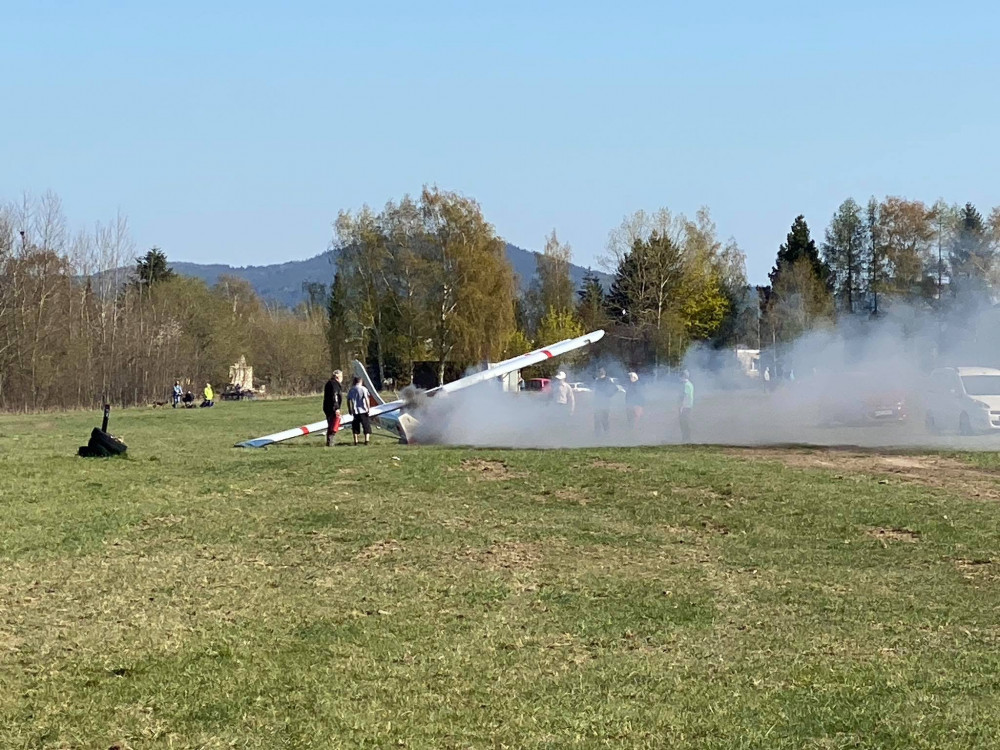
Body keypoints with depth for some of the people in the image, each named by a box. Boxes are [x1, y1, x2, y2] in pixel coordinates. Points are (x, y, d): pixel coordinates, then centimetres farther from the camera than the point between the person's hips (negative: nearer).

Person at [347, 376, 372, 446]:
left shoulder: (351, 390, 6)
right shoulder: (363, 389, -5)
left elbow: (349, 400, 6)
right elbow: (366, 399, -12)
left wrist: (350, 410, 14)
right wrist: (368, 408, -6)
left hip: (355, 411, 3)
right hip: (363, 411, -3)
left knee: (355, 426, 10)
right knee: (366, 425, 5)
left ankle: (356, 440, 8)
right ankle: (366, 439, -3)